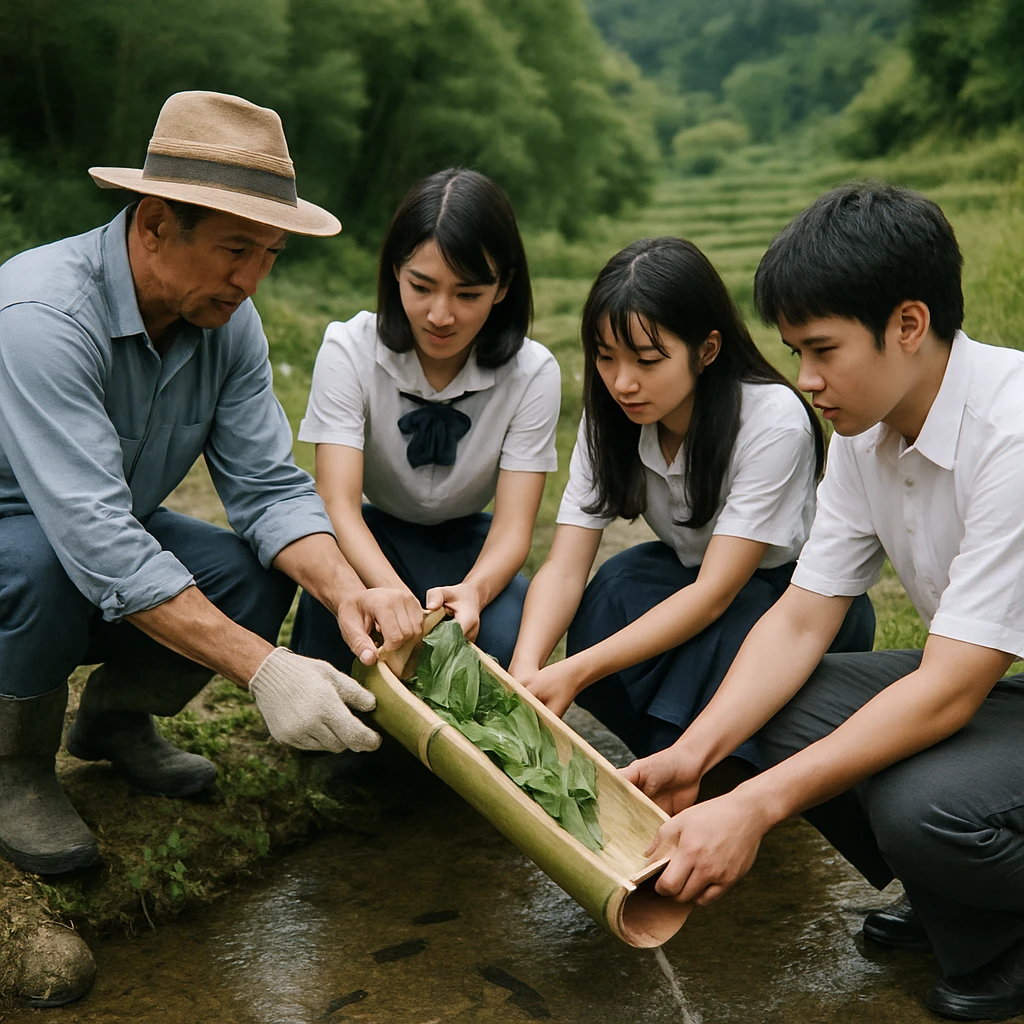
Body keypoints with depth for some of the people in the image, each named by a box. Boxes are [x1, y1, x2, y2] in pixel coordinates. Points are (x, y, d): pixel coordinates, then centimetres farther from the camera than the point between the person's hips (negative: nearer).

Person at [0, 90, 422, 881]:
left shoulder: (228, 319, -11)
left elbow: (268, 486, -15)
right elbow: (95, 536, -41)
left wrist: (348, 592, -35)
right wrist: (262, 668, -46)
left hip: (110, 542, 6)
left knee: (257, 577, -18)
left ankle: (115, 716, 11)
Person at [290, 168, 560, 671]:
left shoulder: (532, 373, -17)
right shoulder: (349, 350, -20)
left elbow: (513, 526, -23)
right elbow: (338, 504, -30)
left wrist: (472, 590, -47)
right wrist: (398, 597, -50)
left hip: (466, 544, 1)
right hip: (370, 540, -1)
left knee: (502, 635, -31)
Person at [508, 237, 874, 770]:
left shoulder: (773, 421, -29)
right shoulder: (610, 418, -13)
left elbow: (717, 591, -34)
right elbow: (564, 567, -19)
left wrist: (575, 671, -43)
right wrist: (527, 667, -40)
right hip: (696, 583, 4)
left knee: (731, 625, -36)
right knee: (615, 587, -27)